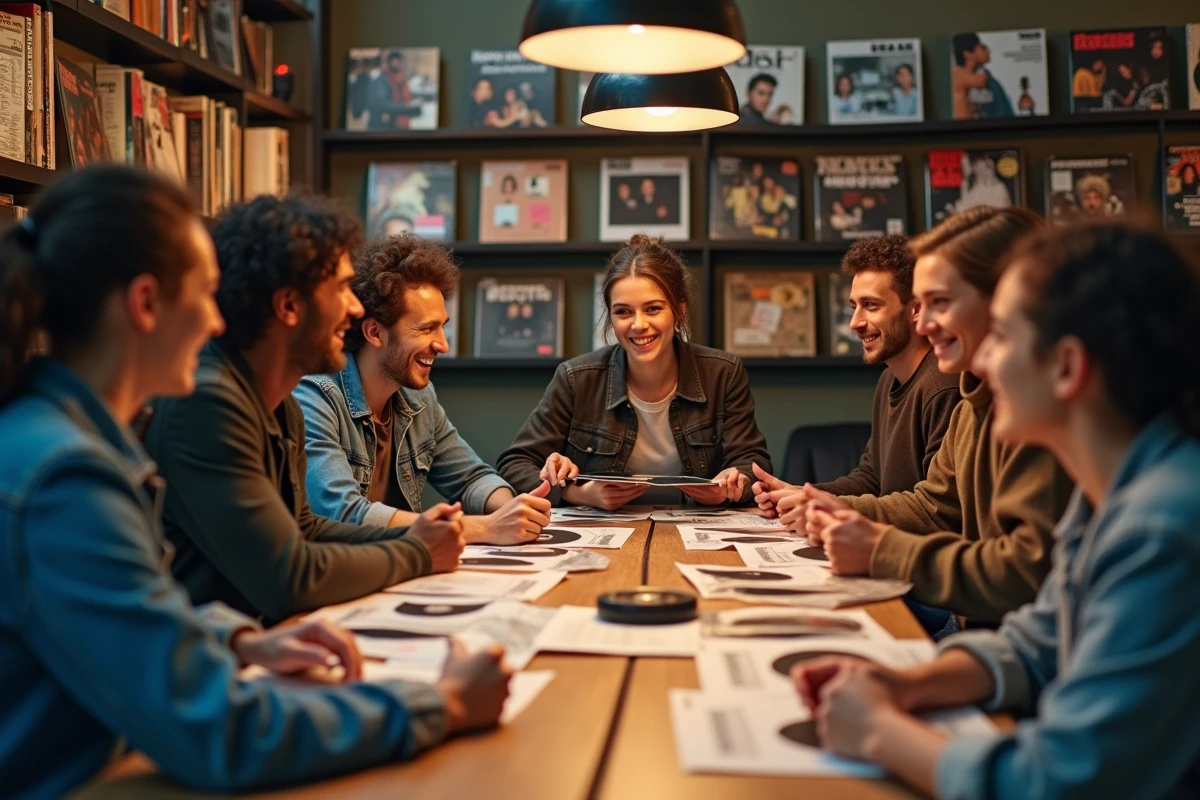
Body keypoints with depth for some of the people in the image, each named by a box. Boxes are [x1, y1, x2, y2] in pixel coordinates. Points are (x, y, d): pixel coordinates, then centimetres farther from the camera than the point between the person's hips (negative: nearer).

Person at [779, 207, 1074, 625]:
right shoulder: (979, 400, 11)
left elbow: (1031, 572, -26)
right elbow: (935, 505, 20)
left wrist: (882, 552, -18)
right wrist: (845, 512, 2)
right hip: (984, 636, 9)